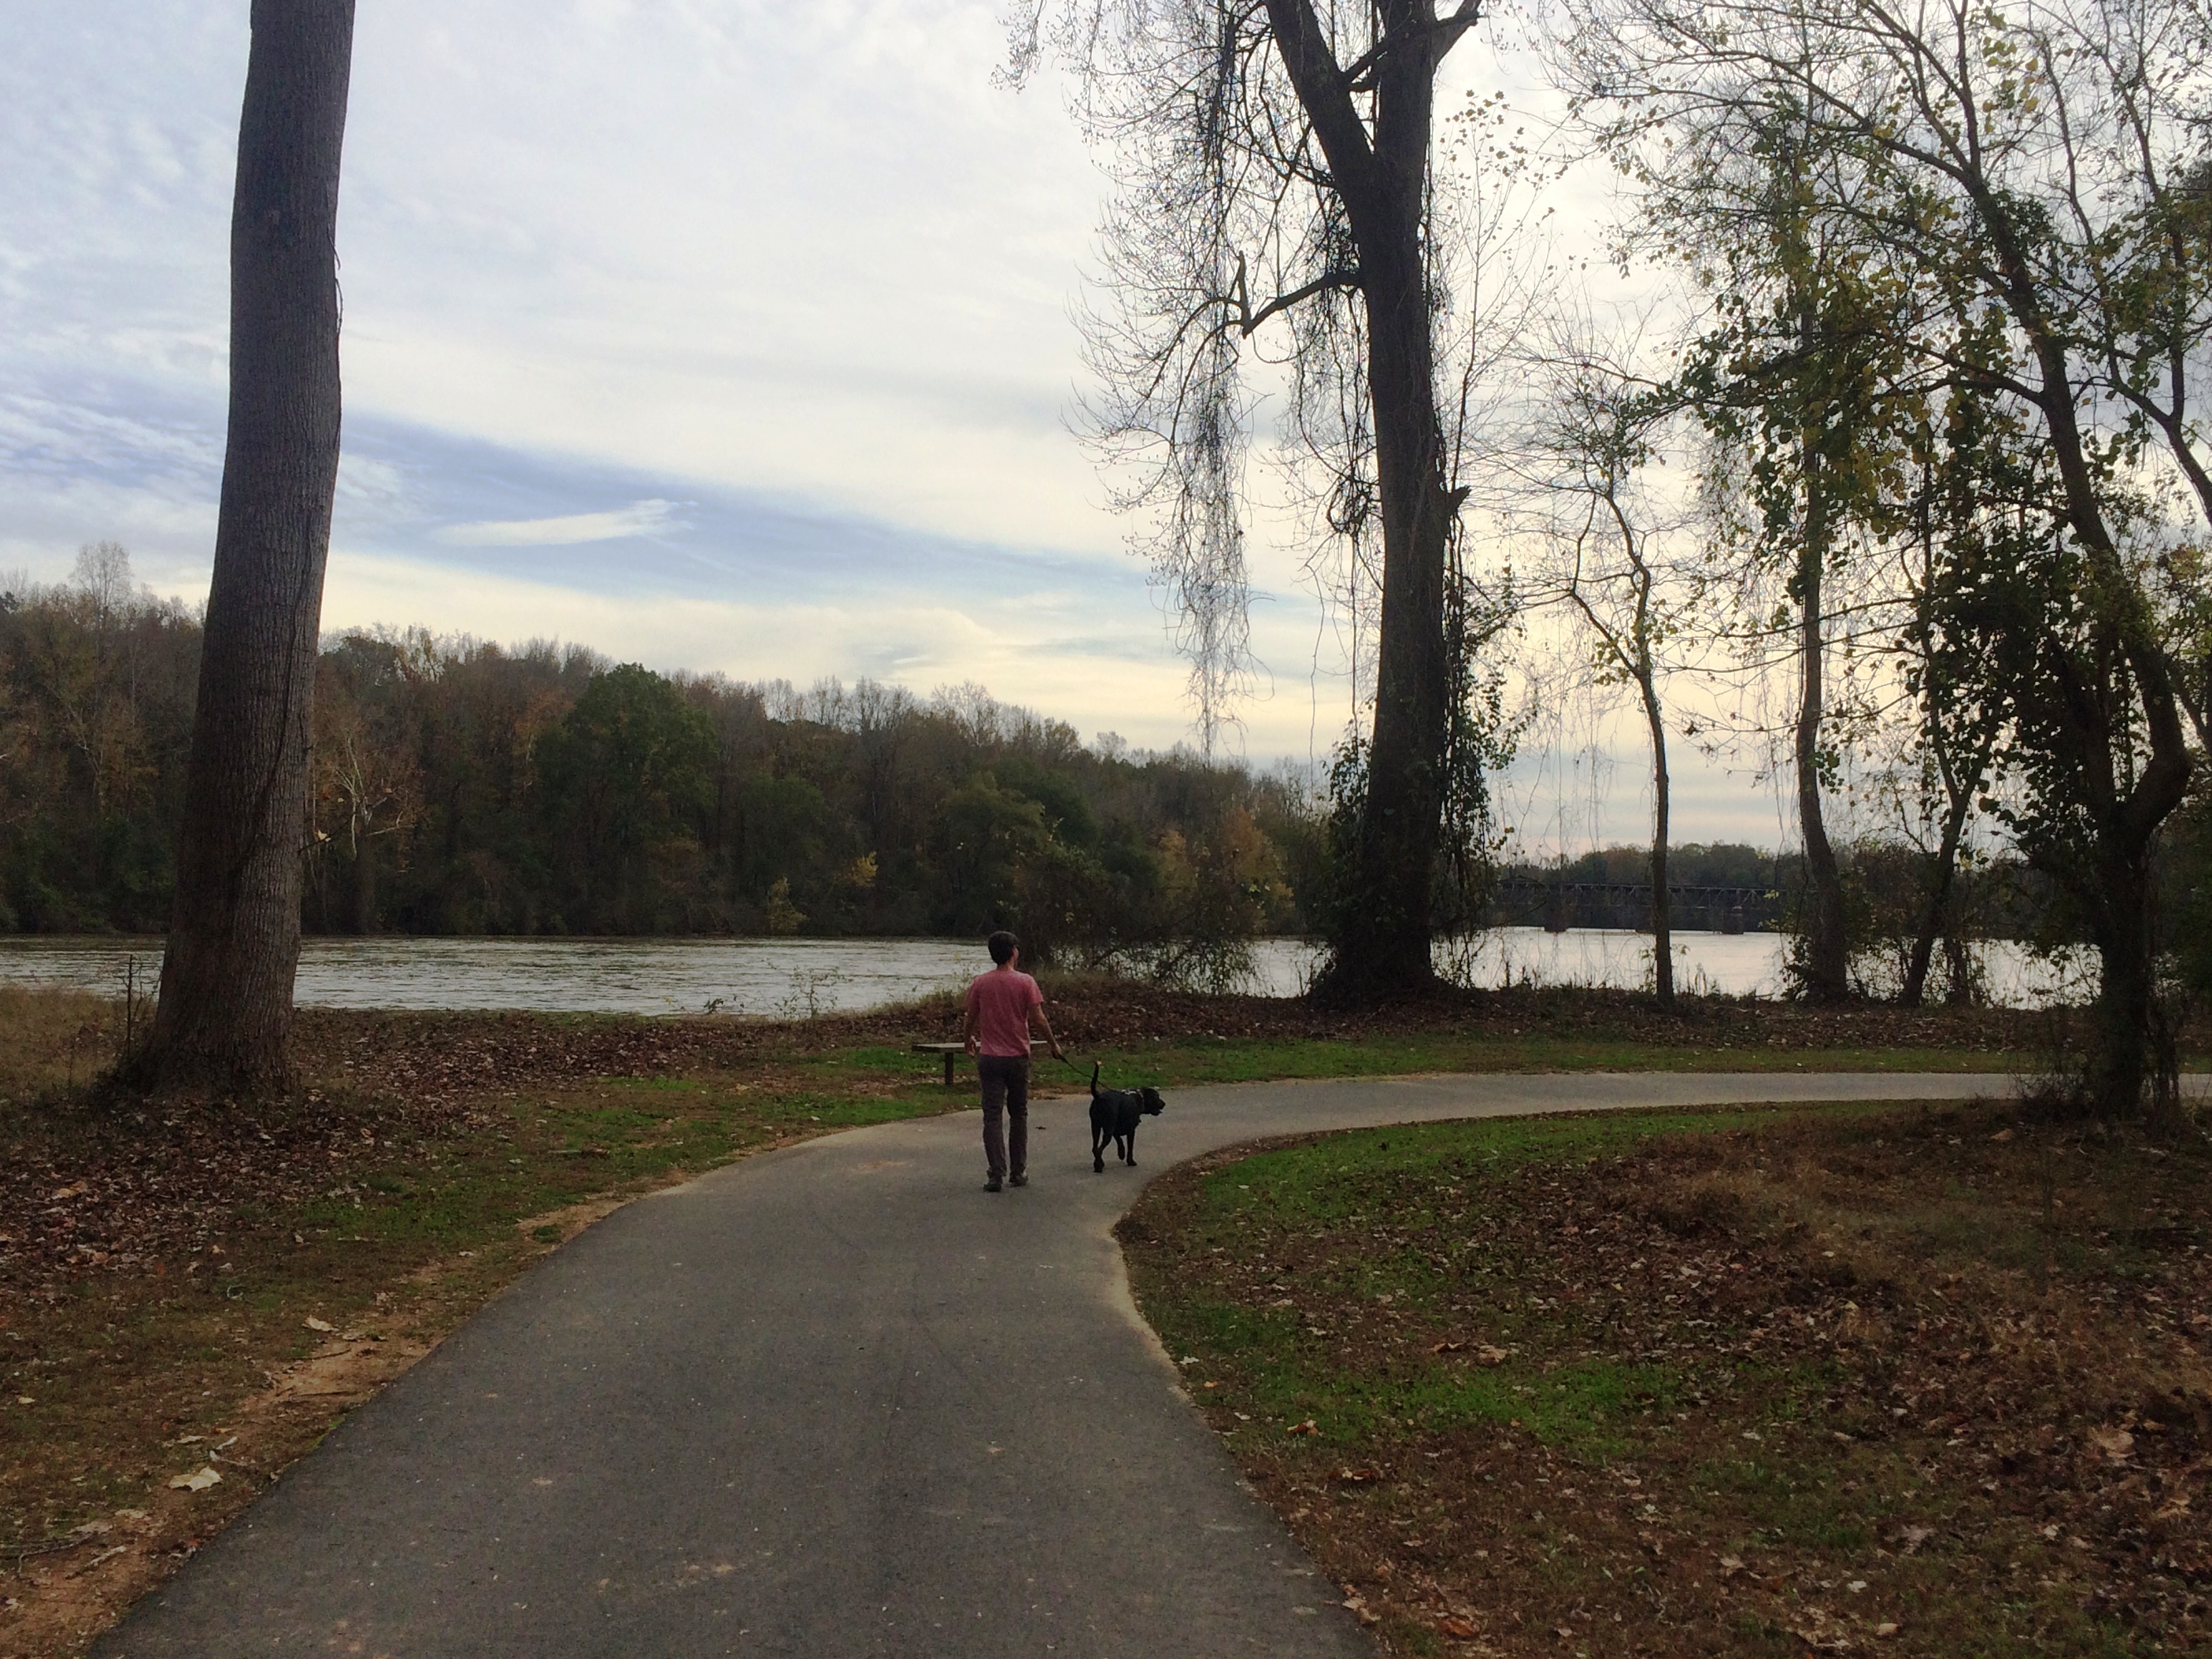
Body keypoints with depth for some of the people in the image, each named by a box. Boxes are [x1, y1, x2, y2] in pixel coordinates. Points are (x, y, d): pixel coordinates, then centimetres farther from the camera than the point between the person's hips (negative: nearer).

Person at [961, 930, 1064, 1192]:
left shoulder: (980, 983, -2)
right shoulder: (1025, 982, -7)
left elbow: (970, 1019, 5)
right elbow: (1039, 1019, -8)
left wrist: (968, 1040, 24)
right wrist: (1054, 1045, 6)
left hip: (989, 1059, 0)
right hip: (1018, 1058, 0)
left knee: (992, 1116, 0)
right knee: (1018, 1115, 14)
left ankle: (997, 1174, -7)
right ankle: (1018, 1172, 19)